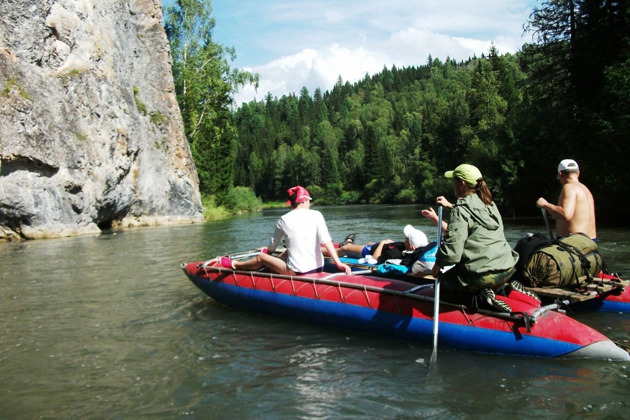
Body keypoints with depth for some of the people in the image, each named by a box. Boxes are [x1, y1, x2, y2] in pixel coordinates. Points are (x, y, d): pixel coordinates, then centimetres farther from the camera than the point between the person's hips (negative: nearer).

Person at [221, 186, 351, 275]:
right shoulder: (316, 215, -3)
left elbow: (272, 246, 11)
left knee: (261, 258, 19)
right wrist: (339, 263, -17)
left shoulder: (284, 220, -2)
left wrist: (267, 254, 32)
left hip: (296, 271, -3)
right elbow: (326, 240, -15)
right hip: (318, 268, 3)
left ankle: (235, 265, 42)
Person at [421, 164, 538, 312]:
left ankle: (481, 296, -9)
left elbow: (453, 248, -18)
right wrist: (450, 206, 45)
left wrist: (438, 263, -1)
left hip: (483, 274, -7)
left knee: (443, 284, 15)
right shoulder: (489, 203, 12)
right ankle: (506, 286, 10)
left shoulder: (461, 210, -10)